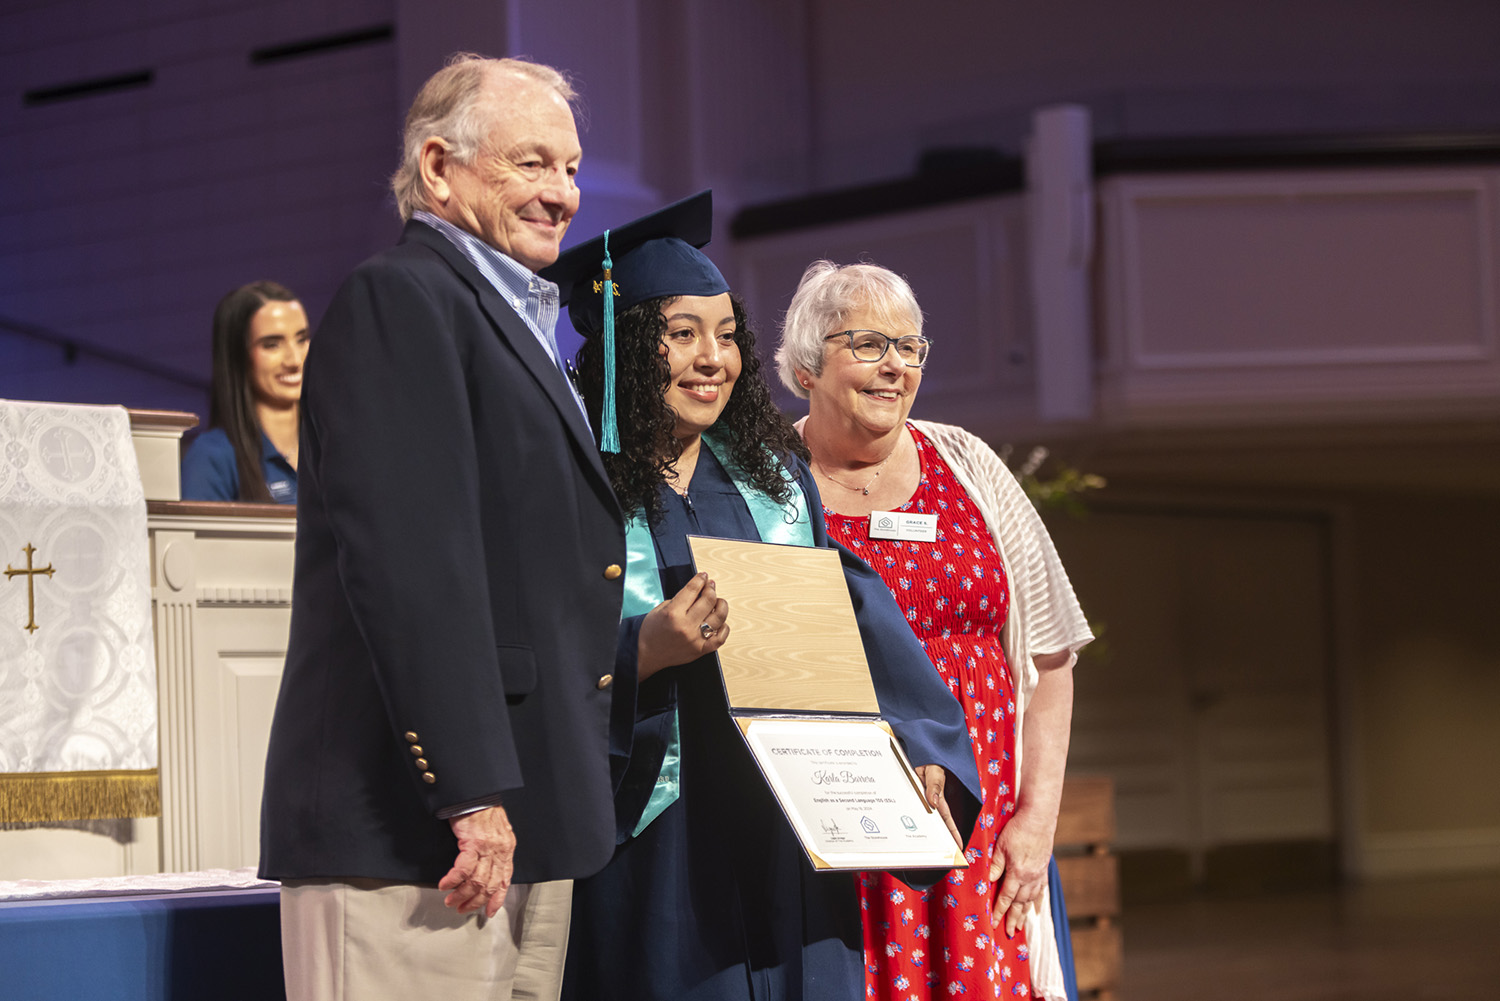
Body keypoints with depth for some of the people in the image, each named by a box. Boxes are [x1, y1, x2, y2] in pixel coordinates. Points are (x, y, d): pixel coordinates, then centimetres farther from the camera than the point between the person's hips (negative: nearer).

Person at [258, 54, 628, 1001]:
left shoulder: (517, 323, 23)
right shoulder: (400, 299, -7)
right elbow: (406, 558, -18)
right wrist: (470, 792, -21)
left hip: (520, 821, 9)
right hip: (412, 821, -9)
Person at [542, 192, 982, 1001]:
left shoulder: (771, 471, 13)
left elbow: (852, 616, 10)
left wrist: (920, 753, -2)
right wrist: (646, 650, -26)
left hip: (790, 836, 5)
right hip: (653, 842, -5)